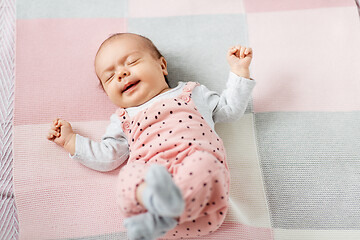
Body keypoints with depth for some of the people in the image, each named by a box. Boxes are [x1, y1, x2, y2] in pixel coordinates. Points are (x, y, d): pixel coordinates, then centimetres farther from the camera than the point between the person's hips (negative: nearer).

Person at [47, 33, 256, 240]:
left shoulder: (191, 92, 32)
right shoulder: (124, 119, 33)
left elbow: (231, 108, 34)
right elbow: (107, 157, 27)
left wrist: (240, 70, 30)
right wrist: (70, 140, 30)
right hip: (150, 171, 1)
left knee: (204, 165, -36)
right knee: (130, 176, -33)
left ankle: (161, 218, -45)